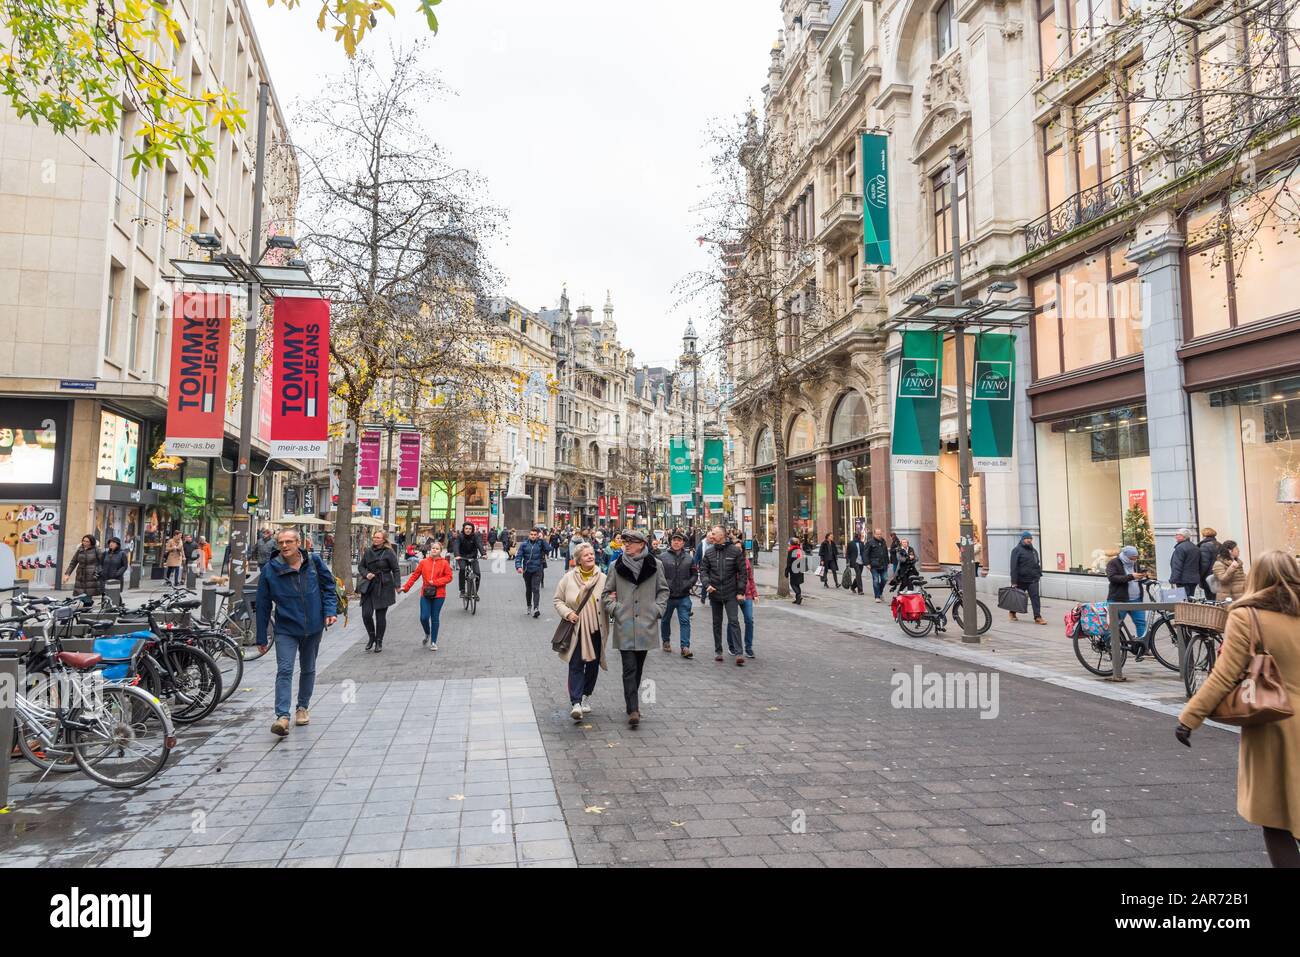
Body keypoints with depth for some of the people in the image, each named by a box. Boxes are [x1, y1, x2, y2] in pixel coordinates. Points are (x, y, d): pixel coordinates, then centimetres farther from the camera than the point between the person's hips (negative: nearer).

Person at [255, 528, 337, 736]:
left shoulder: (314, 563, -6)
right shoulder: (270, 570, -8)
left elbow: (329, 587, 5)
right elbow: (263, 605, -2)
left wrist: (330, 610, -10)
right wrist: (261, 637, 1)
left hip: (313, 627, 2)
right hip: (286, 629, -2)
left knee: (308, 670, 16)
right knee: (284, 671, -14)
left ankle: (303, 707, 34)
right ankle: (282, 716, -13)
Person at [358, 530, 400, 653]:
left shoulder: (389, 553, -6)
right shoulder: (368, 552, 7)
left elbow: (396, 570, -5)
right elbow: (360, 566, 16)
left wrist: (397, 585, -14)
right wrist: (366, 574, -4)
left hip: (383, 587, -4)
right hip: (368, 587, 4)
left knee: (380, 616, 3)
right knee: (366, 614, -2)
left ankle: (379, 642, 18)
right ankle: (371, 638, 22)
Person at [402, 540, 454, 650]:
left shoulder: (444, 563, -1)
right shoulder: (423, 562, 3)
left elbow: (449, 577, -3)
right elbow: (415, 575, 6)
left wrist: (435, 582, -12)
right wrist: (405, 587, 1)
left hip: (439, 595, -1)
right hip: (425, 594, 1)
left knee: (435, 618, 5)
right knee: (424, 617, -5)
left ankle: (433, 642, 18)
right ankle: (427, 634, 27)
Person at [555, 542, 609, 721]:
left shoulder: (603, 578, 1)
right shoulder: (568, 578, -1)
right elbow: (558, 600, 6)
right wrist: (567, 613, -11)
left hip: (596, 629, 2)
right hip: (576, 629, -2)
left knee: (593, 664, 12)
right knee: (576, 665, -7)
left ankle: (586, 696, 31)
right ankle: (576, 703, -7)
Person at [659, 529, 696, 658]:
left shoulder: (689, 558, 4)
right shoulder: (662, 557, -3)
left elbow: (695, 574, 9)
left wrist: (689, 584, -5)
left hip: (684, 596, 0)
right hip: (667, 595, 0)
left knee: (685, 621, -6)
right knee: (665, 620, 16)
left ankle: (685, 647, -5)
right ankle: (666, 641, 36)